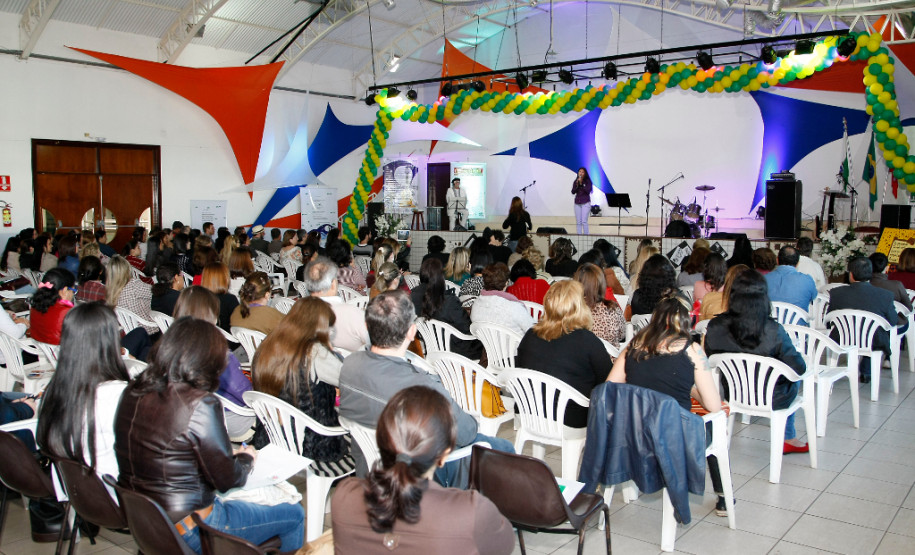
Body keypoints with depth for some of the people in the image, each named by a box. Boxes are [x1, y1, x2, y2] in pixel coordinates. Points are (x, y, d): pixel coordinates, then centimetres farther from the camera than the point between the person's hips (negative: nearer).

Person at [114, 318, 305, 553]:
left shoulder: (133, 393, -2)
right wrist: (245, 458, 6)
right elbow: (228, 479, -16)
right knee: (294, 515, 8)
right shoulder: (200, 405, -24)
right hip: (186, 532, -8)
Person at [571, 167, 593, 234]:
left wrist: (581, 184, -15)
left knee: (584, 221, -11)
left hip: (585, 203, -4)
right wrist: (577, 185, -12)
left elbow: (588, 191, -12)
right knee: (578, 222, 1)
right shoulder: (575, 182, 8)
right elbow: (573, 192, 1)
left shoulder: (587, 181, -1)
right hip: (577, 203, 4)